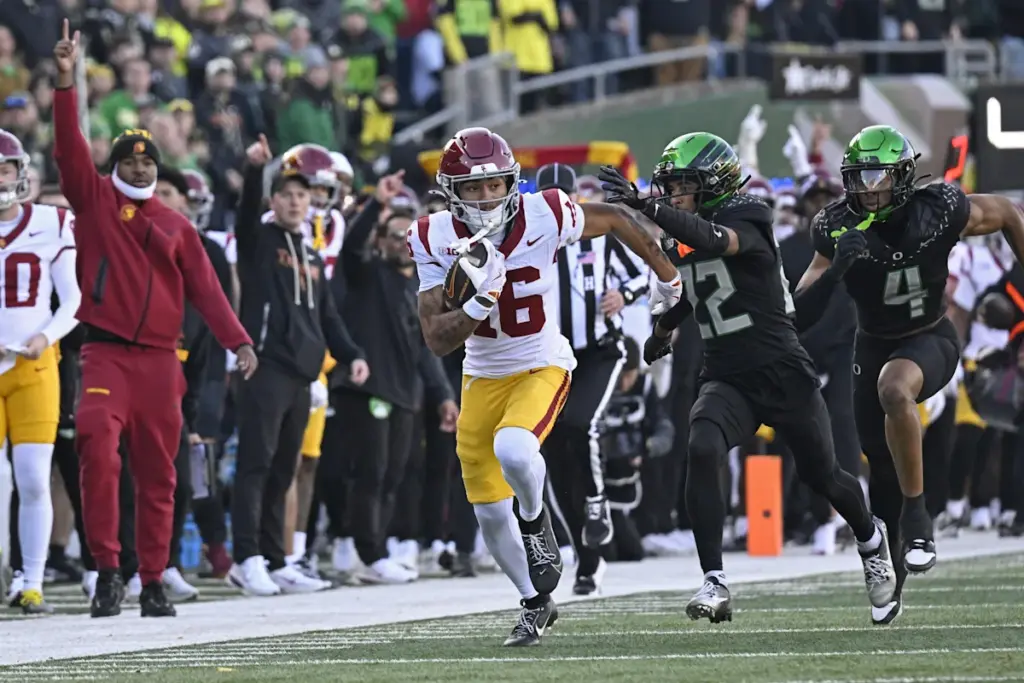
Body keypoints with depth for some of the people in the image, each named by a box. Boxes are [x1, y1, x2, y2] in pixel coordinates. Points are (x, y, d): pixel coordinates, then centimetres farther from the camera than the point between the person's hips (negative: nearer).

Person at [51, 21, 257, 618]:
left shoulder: (176, 226, 12)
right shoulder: (94, 200, 7)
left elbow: (206, 288, 8)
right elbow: (69, 148, -4)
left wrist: (238, 342, -3)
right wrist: (67, 83, -15)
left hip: (159, 360, 3)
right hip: (106, 352, -3)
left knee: (157, 472, 5)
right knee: (98, 443, -24)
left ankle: (153, 580, 14)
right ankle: (107, 568, -20)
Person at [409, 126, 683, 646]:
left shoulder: (543, 217, -20)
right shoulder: (435, 240, -13)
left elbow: (617, 220, 0)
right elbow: (438, 340, -15)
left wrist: (666, 276, 13)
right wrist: (481, 301, -32)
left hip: (541, 368, -3)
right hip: (483, 378, 3)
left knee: (512, 448, -34)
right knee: (490, 511, 6)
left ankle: (536, 522, 0)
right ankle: (536, 603, 30)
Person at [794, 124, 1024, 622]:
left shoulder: (939, 212, -22)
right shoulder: (839, 228, -18)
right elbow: (802, 313, -22)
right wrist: (837, 267, -38)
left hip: (930, 340, -3)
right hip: (874, 346, 3)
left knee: (893, 389, -37)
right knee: (882, 465, 7)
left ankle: (916, 517, -26)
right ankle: (891, 573, 29)